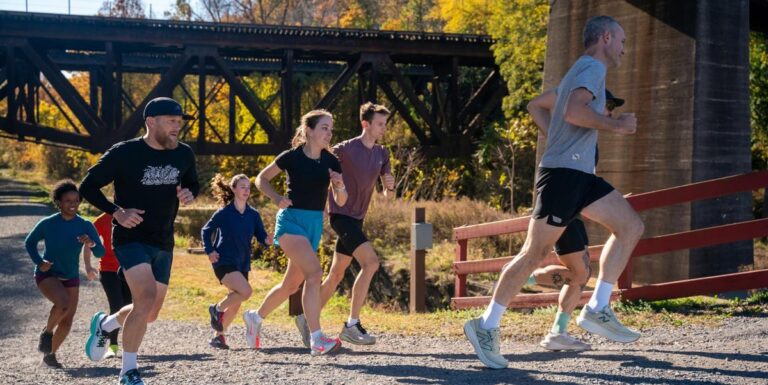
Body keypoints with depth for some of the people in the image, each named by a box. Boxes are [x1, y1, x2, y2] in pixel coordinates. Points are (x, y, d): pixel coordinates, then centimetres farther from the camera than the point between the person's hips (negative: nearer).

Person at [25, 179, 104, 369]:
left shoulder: (85, 226, -11)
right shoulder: (47, 224, -16)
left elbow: (100, 252, -13)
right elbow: (29, 242, 0)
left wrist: (91, 243, -34)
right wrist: (39, 262, -15)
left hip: (71, 278, 4)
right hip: (47, 275, -4)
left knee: (67, 322, 4)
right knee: (63, 303, -32)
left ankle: (50, 354, 26)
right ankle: (47, 332, -4)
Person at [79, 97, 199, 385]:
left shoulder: (183, 154, 2)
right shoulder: (124, 153, -13)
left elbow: (193, 184, 19)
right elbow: (88, 186, -7)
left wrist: (189, 194, -5)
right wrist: (117, 212, -19)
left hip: (163, 243, 6)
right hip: (131, 239, -6)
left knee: (150, 313, 11)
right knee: (147, 297, -25)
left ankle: (104, 324, 43)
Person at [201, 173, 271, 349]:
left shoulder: (253, 214, 4)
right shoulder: (224, 213, -8)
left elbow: (261, 237, 3)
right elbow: (206, 230, 2)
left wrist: (267, 240, -20)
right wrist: (210, 251, -9)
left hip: (242, 264, 6)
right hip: (224, 262, -6)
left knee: (235, 304, 8)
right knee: (245, 291, -25)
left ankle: (218, 335, 23)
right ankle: (217, 309, -1)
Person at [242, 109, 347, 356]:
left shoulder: (331, 162, 3)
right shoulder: (292, 157, -9)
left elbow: (341, 202, 4)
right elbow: (261, 179, 4)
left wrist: (340, 186, -17)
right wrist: (277, 198, -13)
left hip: (315, 224, 6)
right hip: (291, 220, -6)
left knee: (291, 284, 15)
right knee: (314, 273, -25)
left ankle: (255, 317, 40)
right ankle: (316, 340, -26)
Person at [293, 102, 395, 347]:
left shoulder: (382, 154, 10)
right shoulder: (346, 149, -12)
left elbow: (388, 195, 13)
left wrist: (390, 187, -9)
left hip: (356, 219, 8)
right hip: (341, 215, -8)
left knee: (336, 275, 12)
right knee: (371, 262, -22)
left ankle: (307, 318, 26)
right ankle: (351, 325, -18)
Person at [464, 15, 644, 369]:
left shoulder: (578, 71, 23)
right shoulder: (592, 68, -8)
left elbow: (538, 110, 30)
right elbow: (573, 111, -26)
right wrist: (615, 125, -15)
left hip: (580, 175, 10)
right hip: (564, 172, -10)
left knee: (631, 225, 4)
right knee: (535, 252, -8)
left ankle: (597, 309, -1)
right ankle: (486, 326, -2)